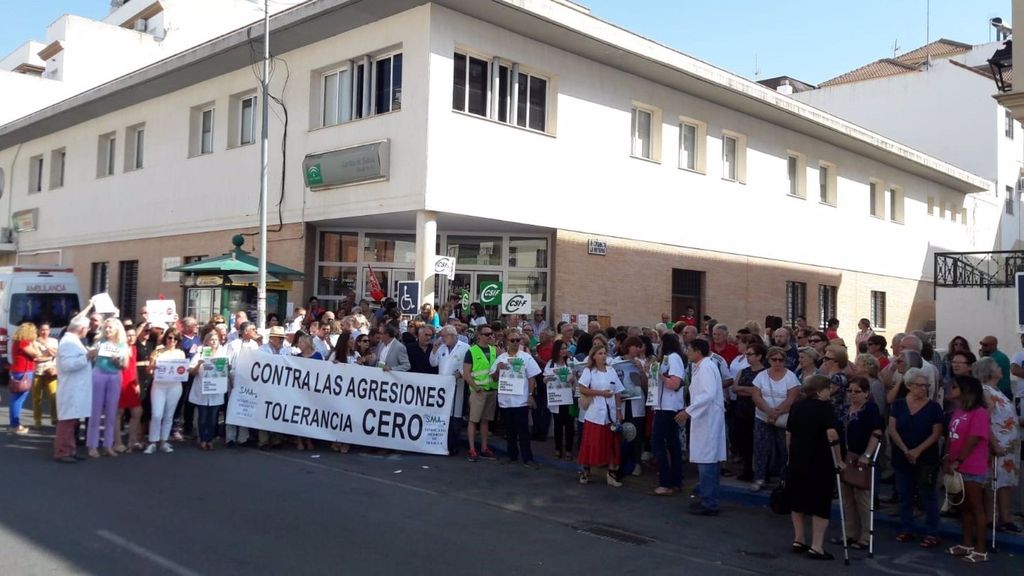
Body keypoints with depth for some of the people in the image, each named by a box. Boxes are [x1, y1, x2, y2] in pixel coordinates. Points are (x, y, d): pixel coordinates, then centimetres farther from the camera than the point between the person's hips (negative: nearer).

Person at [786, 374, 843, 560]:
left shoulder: (797, 406, 7)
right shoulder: (825, 407, -12)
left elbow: (788, 434, 11)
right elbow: (832, 434, -24)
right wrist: (838, 460, -15)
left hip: (797, 461, 6)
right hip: (820, 463, -6)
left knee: (798, 502, 17)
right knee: (820, 504, 3)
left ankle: (798, 540, 22)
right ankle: (816, 547, 2)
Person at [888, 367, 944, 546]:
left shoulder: (933, 407, -4)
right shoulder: (899, 404, 3)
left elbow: (936, 433, -8)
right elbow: (892, 429, -2)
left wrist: (918, 451, -17)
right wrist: (905, 450, -12)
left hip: (926, 459, -3)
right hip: (901, 458, 3)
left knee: (927, 496, 0)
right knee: (904, 495, 11)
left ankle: (932, 534, 7)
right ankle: (906, 530, 21)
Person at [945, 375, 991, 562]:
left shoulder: (979, 413, -15)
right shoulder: (957, 411, 10)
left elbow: (973, 441, -19)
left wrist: (957, 461, -19)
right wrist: (948, 458, 1)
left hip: (973, 469, -8)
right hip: (959, 468, 8)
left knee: (976, 508, 0)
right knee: (964, 507, 15)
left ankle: (981, 549, 7)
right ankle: (967, 544, 25)